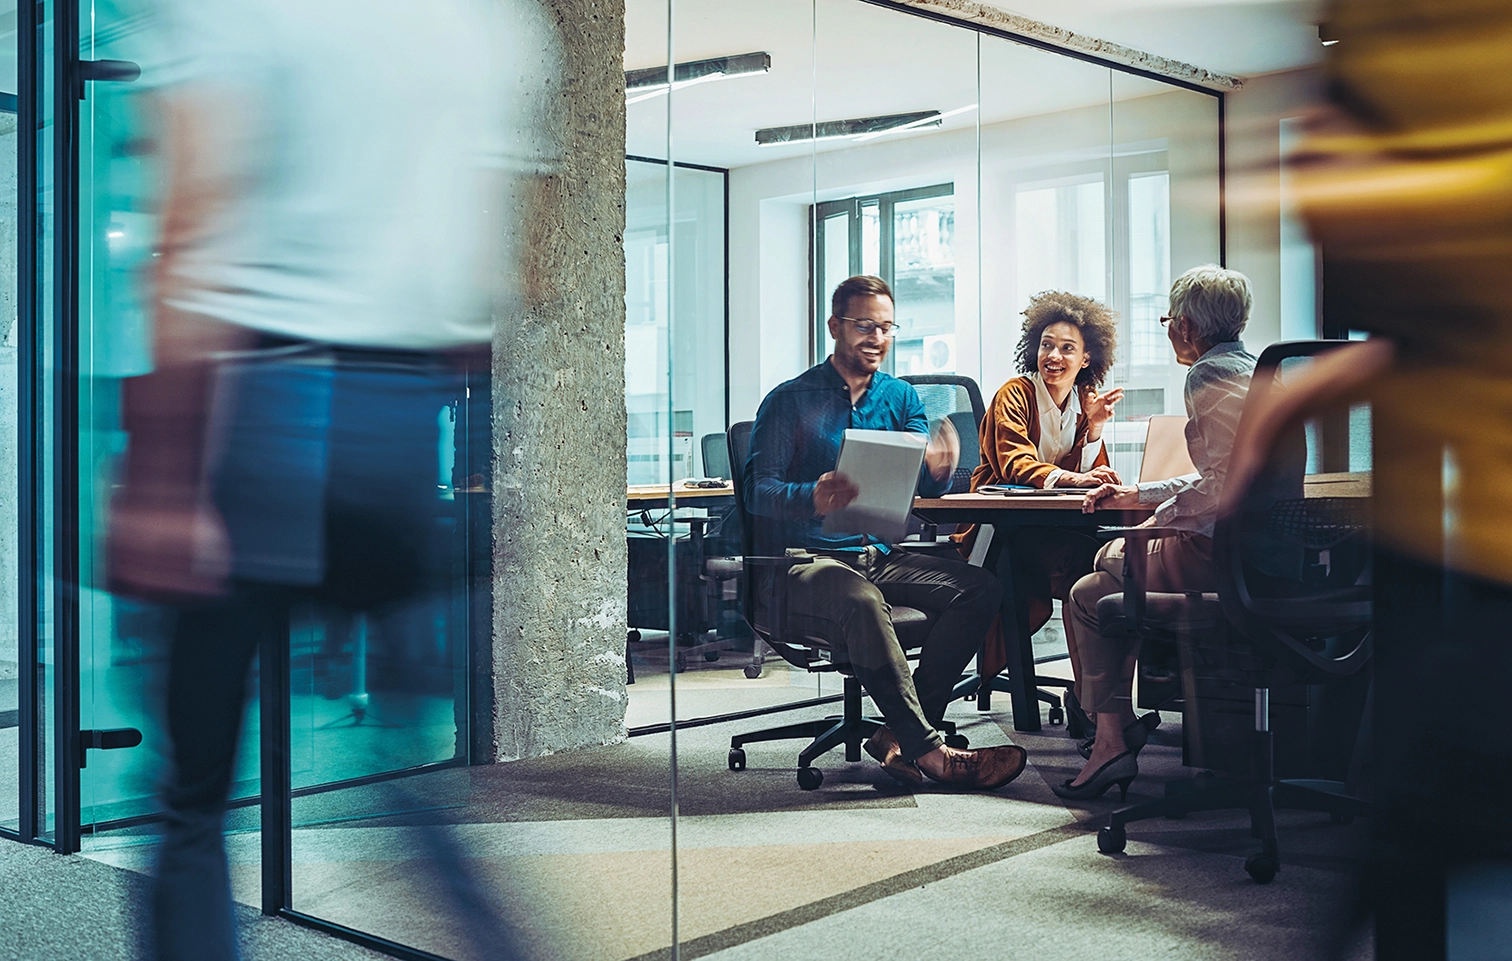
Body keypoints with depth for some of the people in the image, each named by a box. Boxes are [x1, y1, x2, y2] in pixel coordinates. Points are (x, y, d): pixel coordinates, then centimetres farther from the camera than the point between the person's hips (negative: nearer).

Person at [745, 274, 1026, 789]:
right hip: (803, 560, -5)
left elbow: (925, 485, 4)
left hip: (879, 556, 6)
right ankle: (929, 751, -32)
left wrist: (938, 470, -22)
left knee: (980, 588, -18)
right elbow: (759, 490, -10)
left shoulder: (902, 397, 15)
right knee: (861, 599, -38)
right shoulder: (791, 400, 0)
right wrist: (813, 499, -32)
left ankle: (902, 737, -22)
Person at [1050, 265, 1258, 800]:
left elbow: (1228, 479, -24)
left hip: (1218, 554, -10)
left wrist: (1165, 518, -10)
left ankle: (1112, 740, 6)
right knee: (1110, 556, 26)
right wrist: (1138, 496, 26)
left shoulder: (1209, 374, -14)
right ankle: (1122, 713, 26)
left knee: (1088, 596, 7)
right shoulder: (1250, 369, 18)